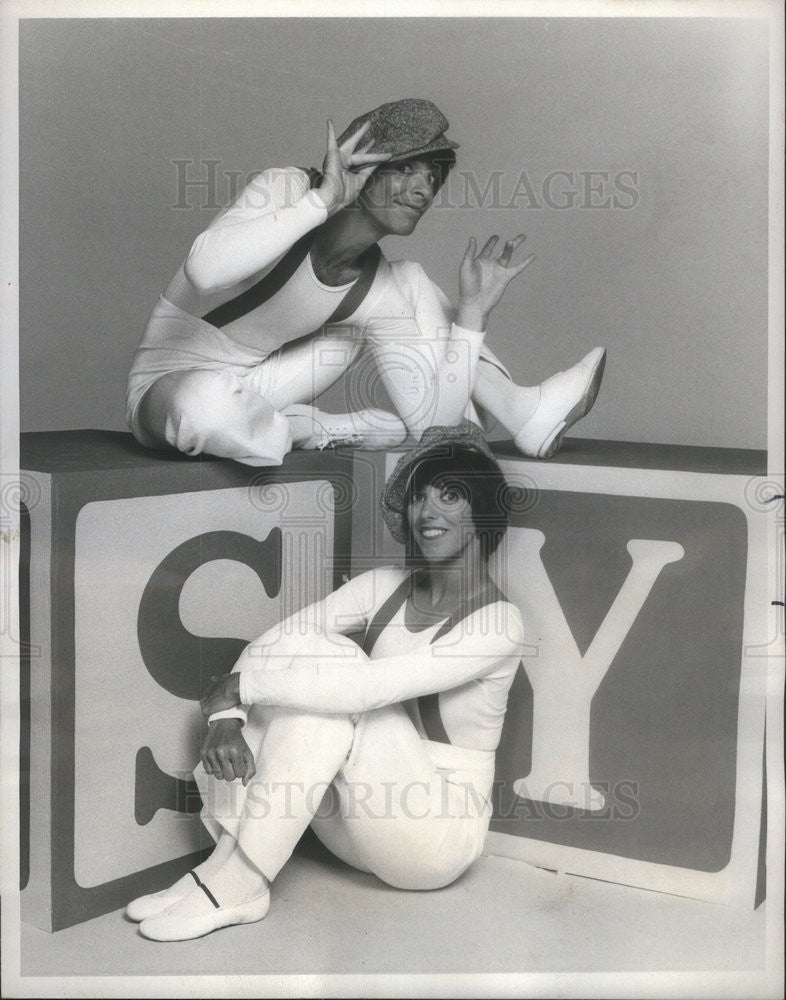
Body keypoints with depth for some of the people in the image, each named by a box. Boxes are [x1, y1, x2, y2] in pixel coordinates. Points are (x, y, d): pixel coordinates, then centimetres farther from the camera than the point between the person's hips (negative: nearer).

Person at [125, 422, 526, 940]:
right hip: (359, 820, 6)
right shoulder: (385, 587, 3)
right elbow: (273, 640, -6)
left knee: (334, 684, -28)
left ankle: (237, 883, -25)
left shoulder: (499, 623, -17)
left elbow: (369, 686, -29)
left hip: (440, 834, -6)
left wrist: (242, 684, -23)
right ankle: (229, 860, -22)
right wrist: (226, 718, -24)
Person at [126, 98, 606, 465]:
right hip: (174, 383, -5)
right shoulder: (287, 189, -20)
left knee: (409, 284, 2)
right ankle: (336, 429, -15)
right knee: (205, 405, -46)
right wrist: (324, 198, -39)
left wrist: (473, 309, -12)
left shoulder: (378, 281, -4)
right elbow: (206, 271, -43)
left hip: (256, 387, 5)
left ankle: (522, 414, 2)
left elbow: (434, 422, -9)